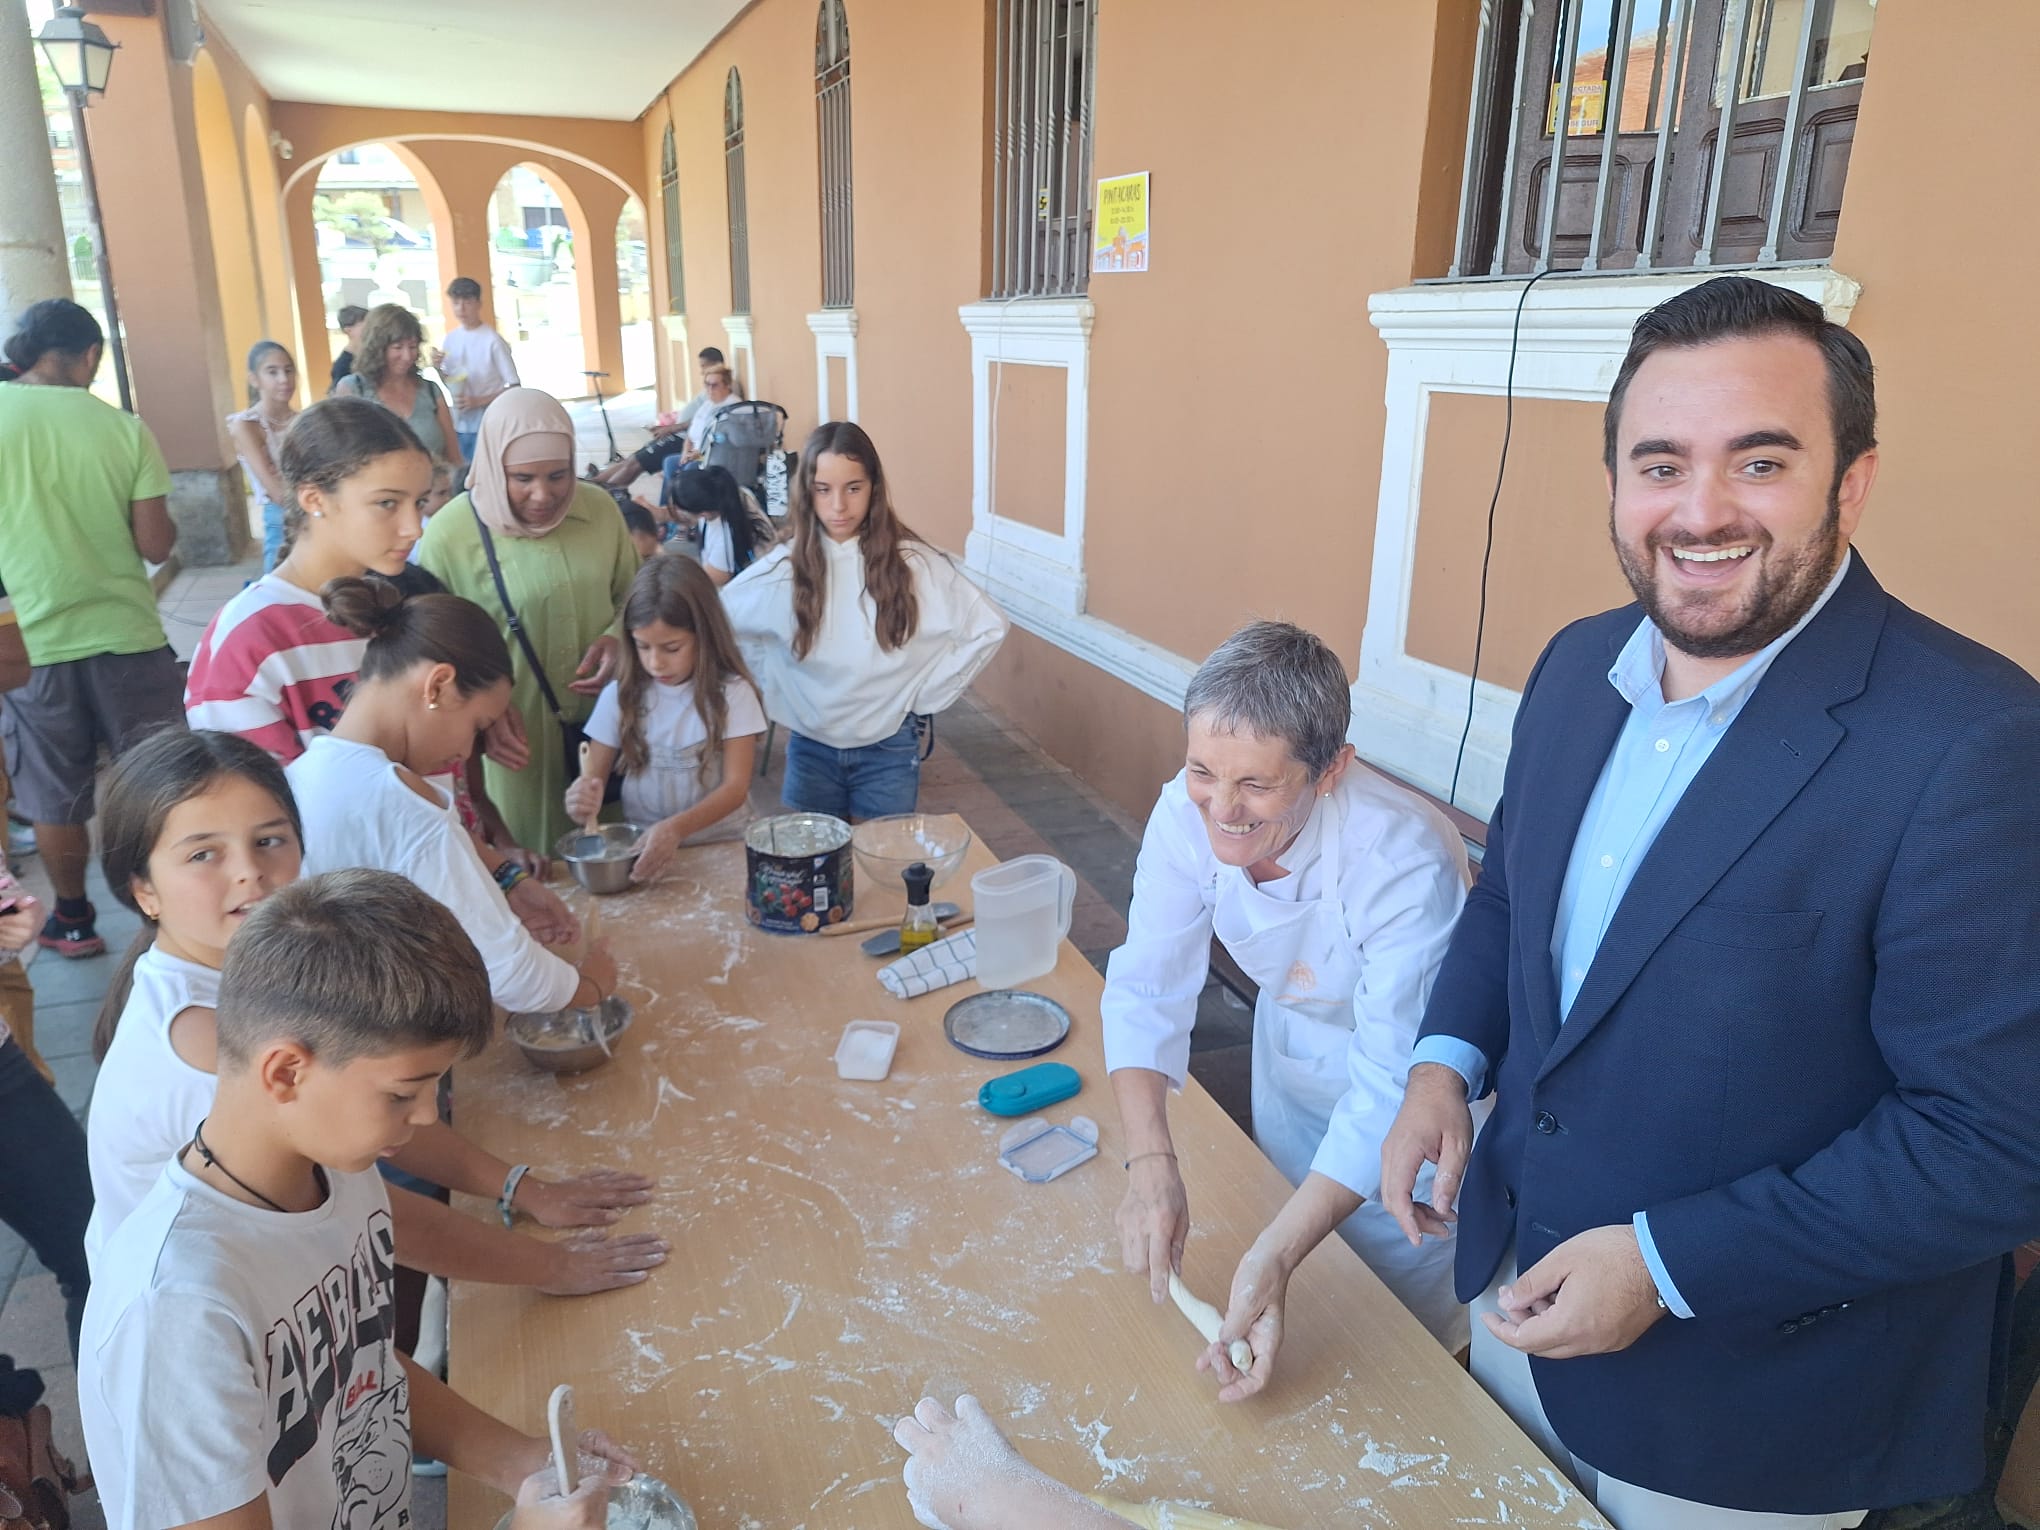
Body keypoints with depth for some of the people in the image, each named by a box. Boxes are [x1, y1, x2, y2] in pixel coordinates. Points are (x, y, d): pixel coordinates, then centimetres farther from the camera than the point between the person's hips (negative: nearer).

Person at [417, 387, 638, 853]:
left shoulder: (600, 508, -2)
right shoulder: (450, 533, -12)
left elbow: (630, 594, 12)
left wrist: (617, 639, -8)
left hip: (605, 721, 3)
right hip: (516, 735, -3)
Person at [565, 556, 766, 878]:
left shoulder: (732, 693, -6)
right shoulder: (620, 695, 1)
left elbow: (736, 787, -11)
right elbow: (594, 778, 6)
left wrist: (676, 828, -26)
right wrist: (584, 801, -17)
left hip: (722, 847, -4)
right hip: (644, 848, 4)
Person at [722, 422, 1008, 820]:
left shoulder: (913, 564, -11)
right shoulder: (782, 569, -7)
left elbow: (988, 628, -5)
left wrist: (924, 694, -6)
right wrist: (771, 689, 2)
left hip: (889, 749, -2)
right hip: (809, 749, 2)